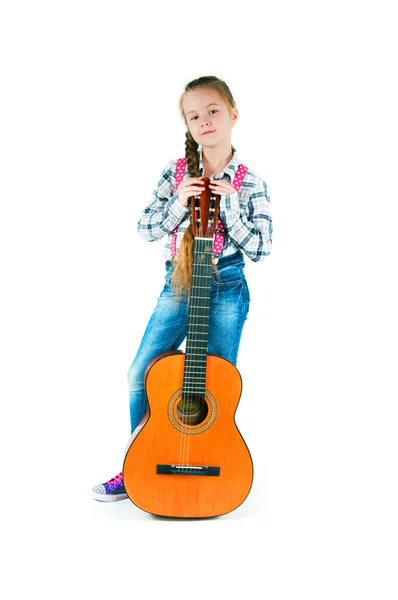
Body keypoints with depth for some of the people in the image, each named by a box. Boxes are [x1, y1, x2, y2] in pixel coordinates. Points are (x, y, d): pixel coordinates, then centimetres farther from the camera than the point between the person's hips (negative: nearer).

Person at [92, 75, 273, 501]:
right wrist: (180, 203, -16)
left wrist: (228, 205, -17)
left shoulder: (249, 183, -4)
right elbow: (145, 229, 0)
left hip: (226, 290, -3)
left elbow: (259, 249, -9)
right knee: (142, 374, 2)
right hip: (178, 285, 3)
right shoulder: (175, 173, 2)